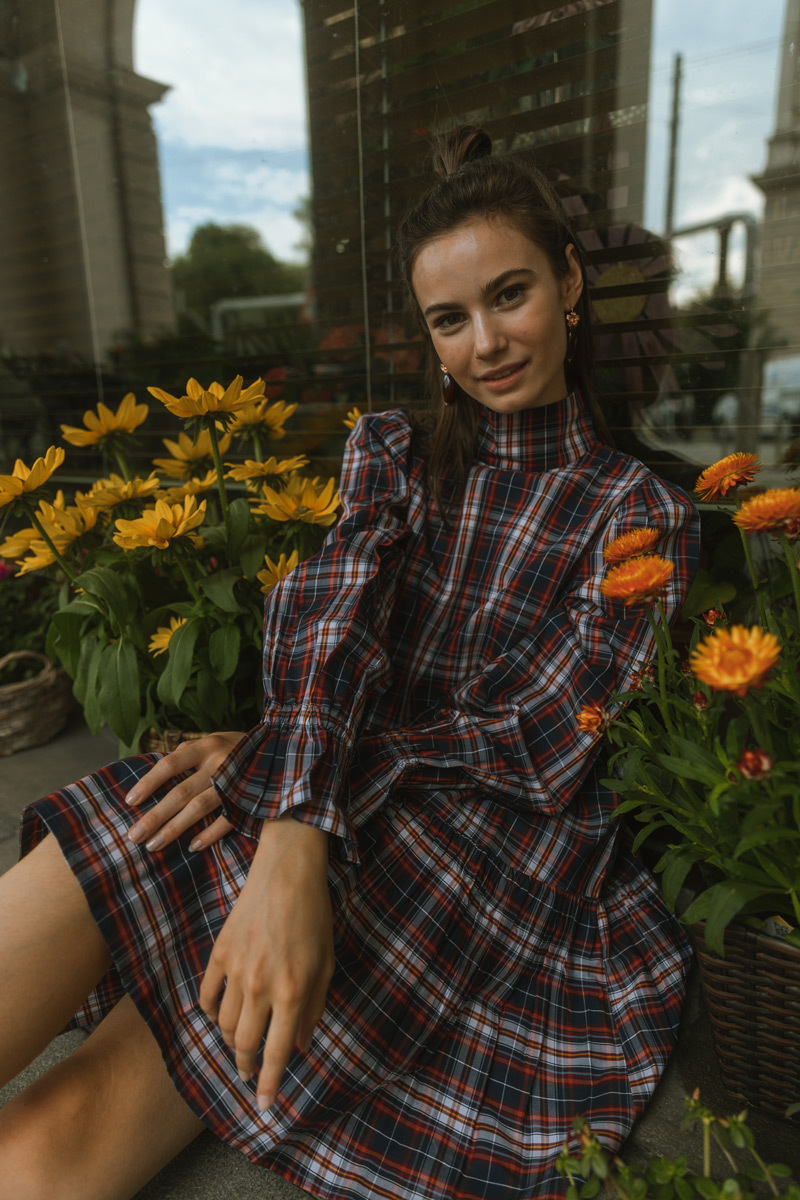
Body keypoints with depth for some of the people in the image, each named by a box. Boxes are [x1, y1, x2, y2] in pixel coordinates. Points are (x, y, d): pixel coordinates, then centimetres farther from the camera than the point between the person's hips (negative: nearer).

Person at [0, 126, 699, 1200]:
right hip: (331, 815, 3)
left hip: (501, 861, -2)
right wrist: (294, 838, -25)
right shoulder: (393, 454, 13)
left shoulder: (642, 515, 5)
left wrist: (274, 759, -14)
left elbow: (548, 744, -7)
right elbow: (330, 620, -7)